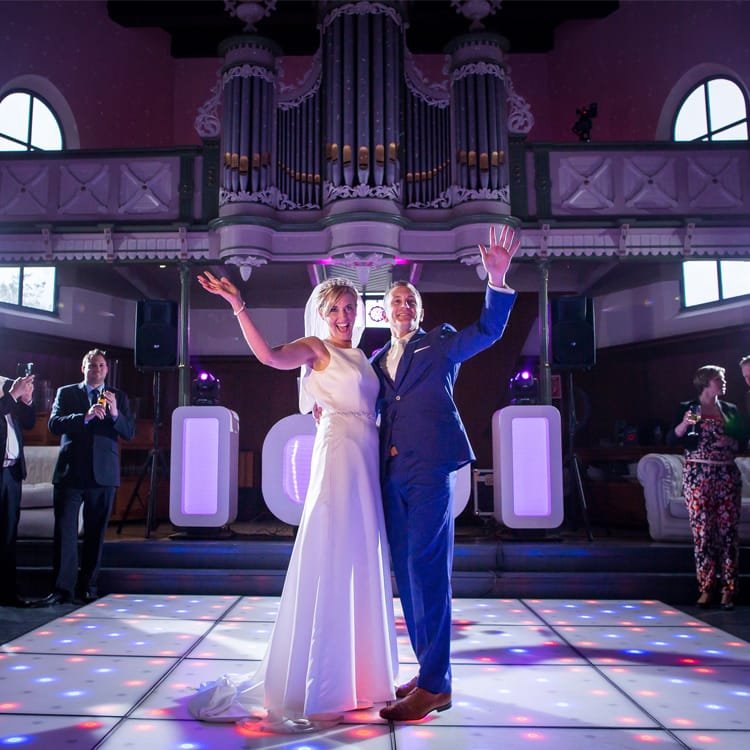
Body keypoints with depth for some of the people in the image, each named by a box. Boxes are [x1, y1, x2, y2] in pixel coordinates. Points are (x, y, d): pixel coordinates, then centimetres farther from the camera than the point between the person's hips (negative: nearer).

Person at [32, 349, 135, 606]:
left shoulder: (119, 397, 11)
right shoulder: (66, 393, 9)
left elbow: (129, 432, 4)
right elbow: (54, 424, -5)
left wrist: (115, 413, -14)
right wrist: (86, 416, -19)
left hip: (103, 474, 1)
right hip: (70, 472, -1)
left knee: (96, 533, 6)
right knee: (65, 530, -5)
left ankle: (88, 586, 14)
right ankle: (63, 588, 0)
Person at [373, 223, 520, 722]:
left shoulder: (440, 344, 8)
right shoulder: (377, 360, 20)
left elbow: (489, 330, -6)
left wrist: (498, 278, -19)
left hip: (429, 467, -6)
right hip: (391, 472, 6)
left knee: (427, 570, -8)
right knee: (408, 573, 9)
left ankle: (435, 685, 0)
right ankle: (430, 674, 21)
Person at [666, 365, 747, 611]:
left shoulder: (730, 410, 14)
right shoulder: (688, 408, 4)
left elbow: (742, 442, 16)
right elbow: (671, 440, -5)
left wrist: (730, 442, -5)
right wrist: (684, 424, -22)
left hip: (727, 476, 3)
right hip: (698, 475, -3)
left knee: (729, 531, -2)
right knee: (702, 530, -3)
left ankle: (728, 589, 4)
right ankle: (707, 587, 6)